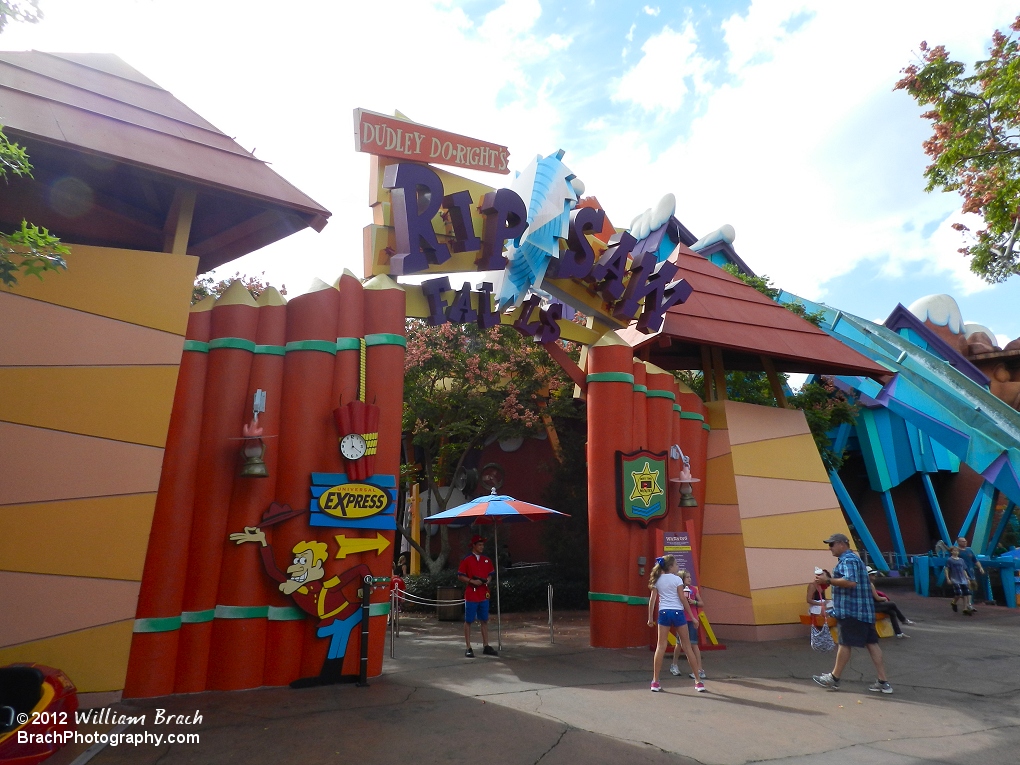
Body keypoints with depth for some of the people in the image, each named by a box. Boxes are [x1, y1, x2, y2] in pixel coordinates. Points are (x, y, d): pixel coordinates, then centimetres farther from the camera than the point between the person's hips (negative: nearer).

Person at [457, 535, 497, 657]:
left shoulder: (486, 560, 9)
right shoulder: (467, 560, -6)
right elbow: (460, 576, -6)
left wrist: (487, 580, -3)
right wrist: (472, 581, -17)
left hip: (484, 595, 5)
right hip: (471, 595, -5)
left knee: (484, 621, 10)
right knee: (468, 621, 2)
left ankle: (486, 646, 19)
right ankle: (468, 648, 9)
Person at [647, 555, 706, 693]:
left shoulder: (657, 580, 7)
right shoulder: (677, 579, -3)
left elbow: (652, 599, 5)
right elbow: (682, 598, -6)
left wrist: (650, 618, 9)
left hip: (663, 613, 3)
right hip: (677, 612, -2)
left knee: (661, 646, 3)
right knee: (687, 646, 8)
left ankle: (655, 682, 1)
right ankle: (698, 681, 14)